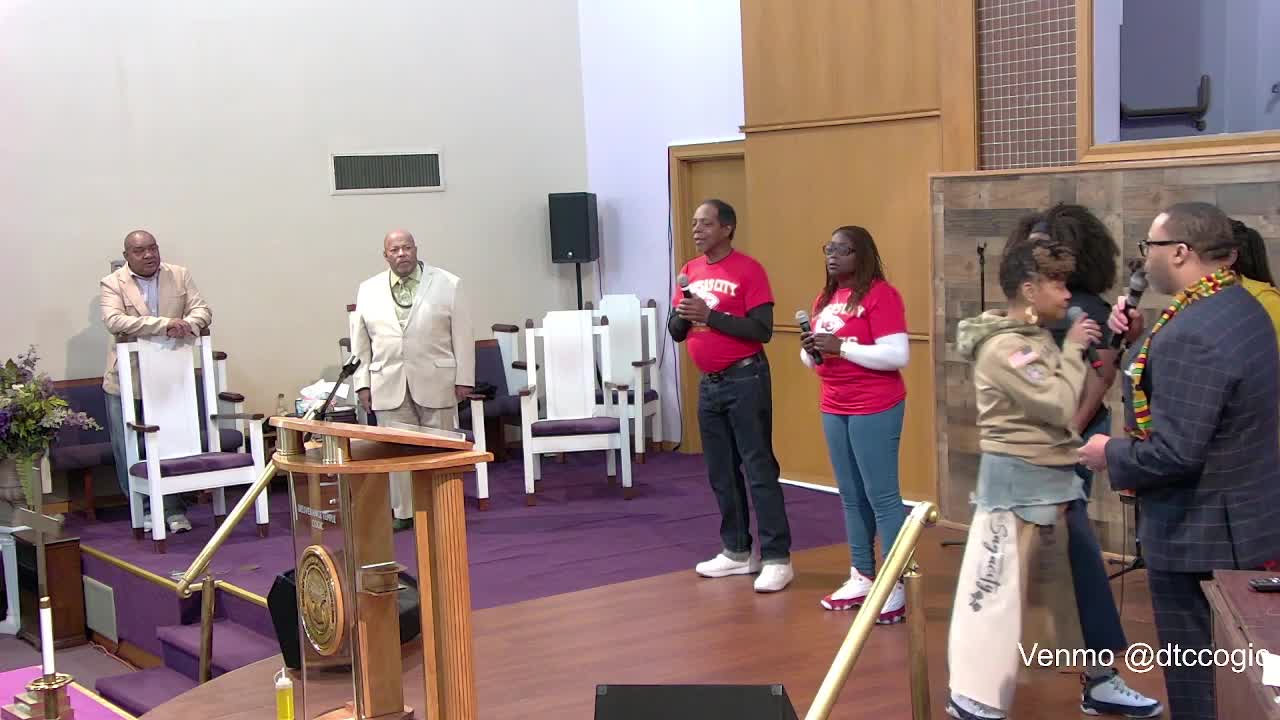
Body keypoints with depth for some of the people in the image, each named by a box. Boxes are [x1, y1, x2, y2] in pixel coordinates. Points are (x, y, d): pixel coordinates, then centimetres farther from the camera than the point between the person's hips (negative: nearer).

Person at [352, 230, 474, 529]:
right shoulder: (368, 291, 8)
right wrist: (362, 383, 5)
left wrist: (464, 379, -3)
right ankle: (403, 512, 13)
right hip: (389, 386, 2)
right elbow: (360, 342, 10)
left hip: (436, 382, -1)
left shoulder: (447, 284, 2)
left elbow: (462, 336, 1)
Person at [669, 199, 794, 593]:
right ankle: (737, 551, 22)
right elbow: (676, 332, 12)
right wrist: (683, 314, -10)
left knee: (759, 469, -7)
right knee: (721, 472, 12)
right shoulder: (690, 271, 10)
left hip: (745, 380, -7)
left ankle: (777, 558, -4)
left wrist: (710, 315, -22)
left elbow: (762, 329, -18)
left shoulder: (749, 270, -11)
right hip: (708, 383, 7)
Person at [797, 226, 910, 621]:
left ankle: (897, 585, -2)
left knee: (881, 496, -6)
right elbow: (817, 359, 20)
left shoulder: (881, 295, -11)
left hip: (875, 410, -8)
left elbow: (897, 356, -19)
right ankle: (862, 578, 20)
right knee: (851, 496, 12)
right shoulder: (825, 299, 13)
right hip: (834, 409, 8)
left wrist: (841, 347, -21)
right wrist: (810, 350, -3)